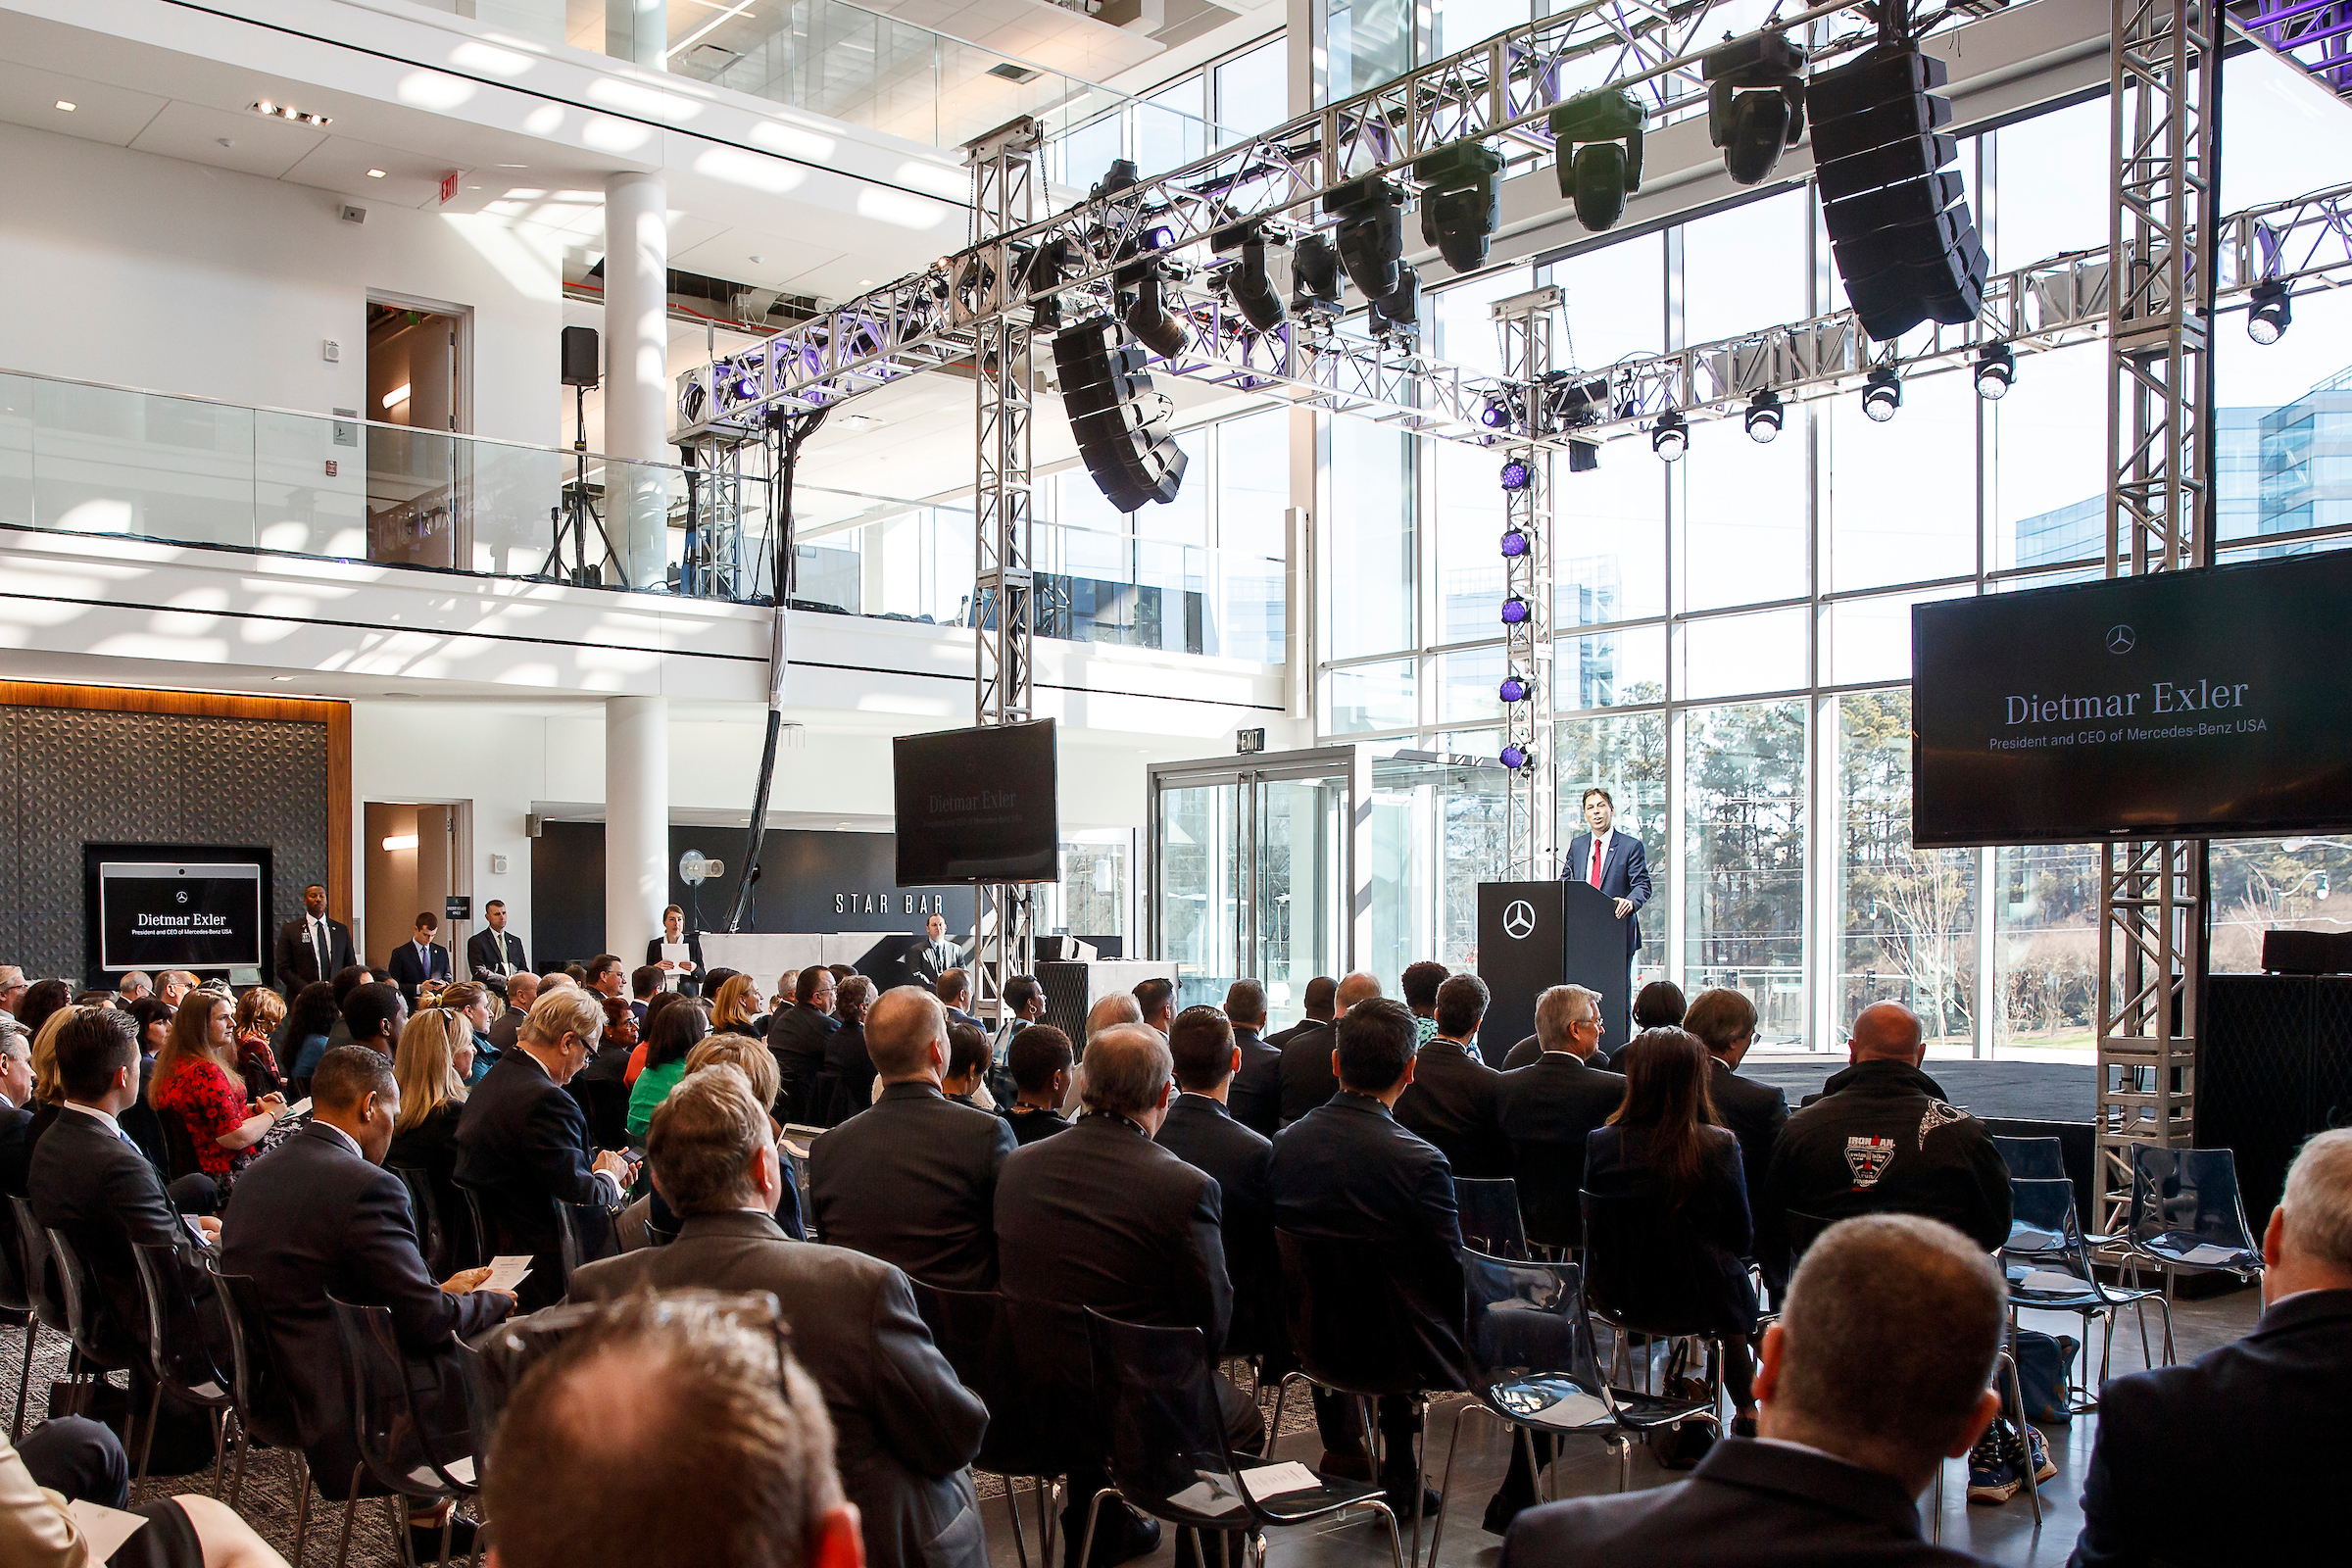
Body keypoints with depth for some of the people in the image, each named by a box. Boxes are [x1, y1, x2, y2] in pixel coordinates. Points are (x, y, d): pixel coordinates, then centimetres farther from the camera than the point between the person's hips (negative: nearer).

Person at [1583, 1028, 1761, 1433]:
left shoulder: (1601, 1143, -14)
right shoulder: (1719, 1147, -20)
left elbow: (1592, 1232, -2)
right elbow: (1742, 1239, -8)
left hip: (1618, 1297, 3)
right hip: (1699, 1301, -3)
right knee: (1740, 1289, 31)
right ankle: (1746, 1412, 44)